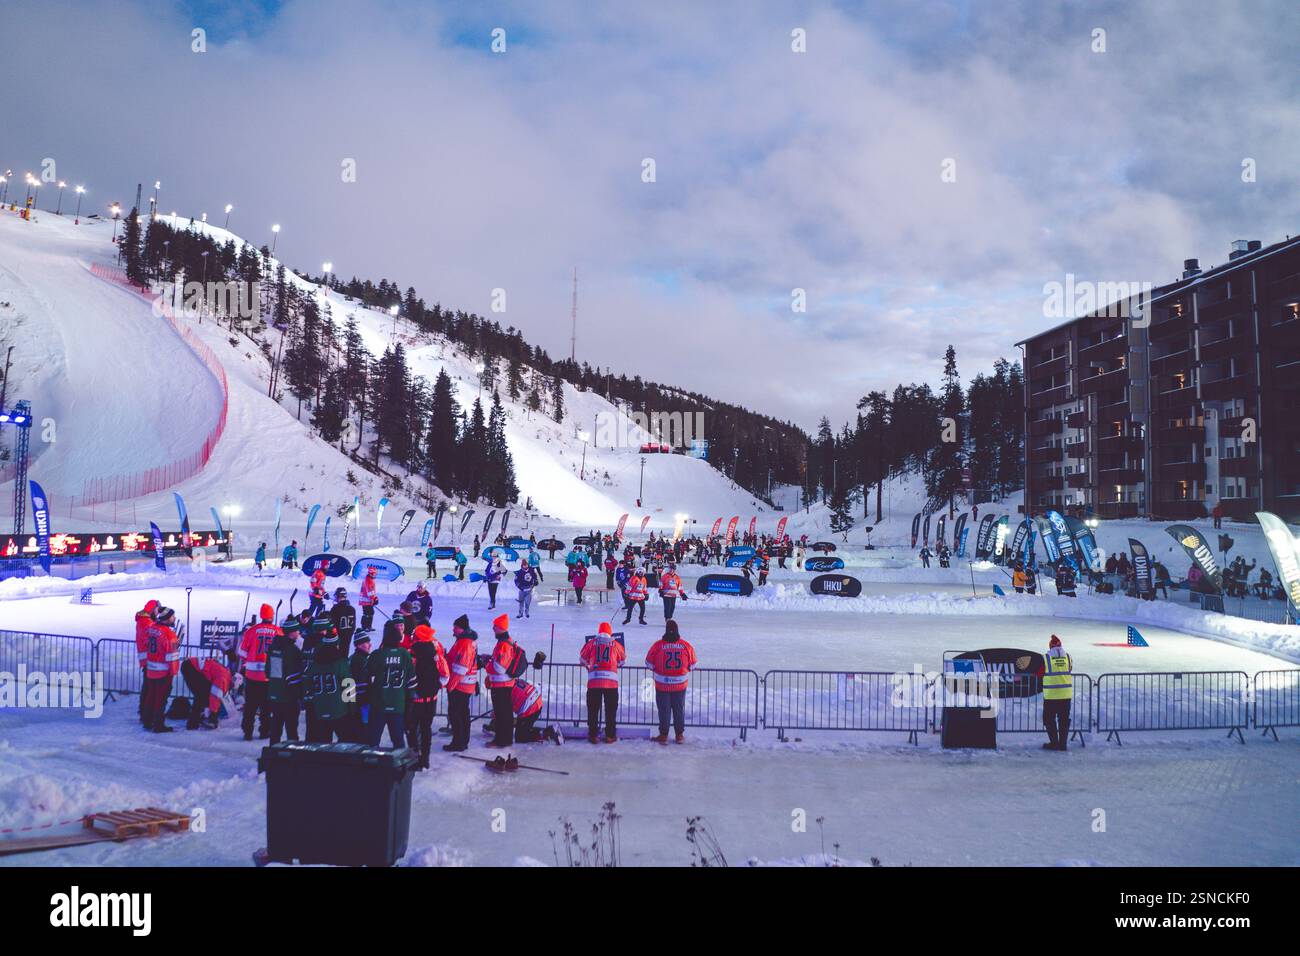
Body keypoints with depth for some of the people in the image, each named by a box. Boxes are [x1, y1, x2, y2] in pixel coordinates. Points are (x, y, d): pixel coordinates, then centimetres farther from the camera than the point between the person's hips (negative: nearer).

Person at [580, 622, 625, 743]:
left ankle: (593, 735, 8)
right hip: (611, 681, 0)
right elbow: (623, 658, 27)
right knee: (611, 709, 9)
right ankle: (610, 735, 10)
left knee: (593, 709, 8)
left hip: (594, 680, 0)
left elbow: (582, 658, 21)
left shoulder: (592, 643, 9)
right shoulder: (615, 644, 10)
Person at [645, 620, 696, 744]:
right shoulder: (686, 646, -8)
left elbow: (649, 663, -2)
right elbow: (692, 665, 4)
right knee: (679, 709, 15)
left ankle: (663, 735, 15)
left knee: (663, 710, 10)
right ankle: (680, 735, 21)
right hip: (680, 684, 2)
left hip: (662, 684, -2)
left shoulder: (658, 645, -13)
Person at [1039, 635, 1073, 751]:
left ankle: (1054, 742, 5)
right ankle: (1062, 743, 11)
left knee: (1049, 719, 8)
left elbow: (1040, 673, 2)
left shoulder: (1046, 658, -7)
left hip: (1050, 694, -3)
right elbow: (1070, 672, 13)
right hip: (1066, 694, 3)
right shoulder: (1068, 657, 1)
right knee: (1064, 719, 11)